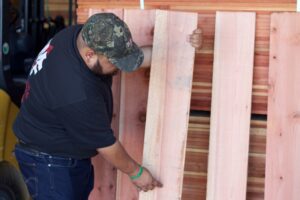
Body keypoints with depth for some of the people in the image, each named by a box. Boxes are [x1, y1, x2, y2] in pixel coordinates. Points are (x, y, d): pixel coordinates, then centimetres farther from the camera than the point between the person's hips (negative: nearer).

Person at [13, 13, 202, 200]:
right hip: (50, 163, -9)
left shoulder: (84, 36, -13)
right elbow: (105, 143, -20)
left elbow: (136, 57, 2)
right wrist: (136, 172, -4)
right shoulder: (77, 95, -35)